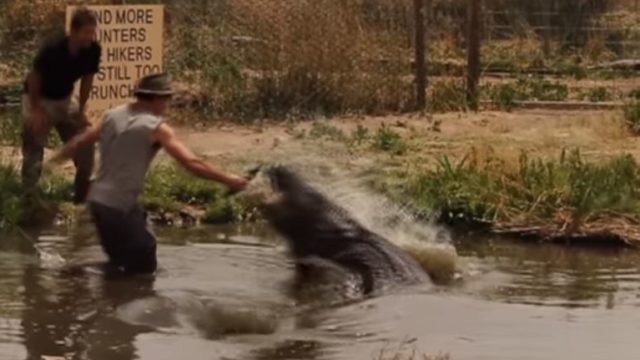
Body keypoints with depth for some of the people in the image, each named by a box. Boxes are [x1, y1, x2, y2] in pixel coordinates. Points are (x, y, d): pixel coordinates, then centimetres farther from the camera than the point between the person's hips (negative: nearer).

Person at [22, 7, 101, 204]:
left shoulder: (93, 50, -20)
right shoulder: (52, 48, -35)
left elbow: (87, 79, -2)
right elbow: (34, 77, -20)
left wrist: (81, 110, 1)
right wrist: (36, 109, -16)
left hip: (65, 99, 5)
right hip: (39, 99, -5)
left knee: (85, 145, 3)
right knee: (33, 151, -4)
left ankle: (82, 196, 17)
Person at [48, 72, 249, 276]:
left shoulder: (113, 115, 9)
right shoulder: (156, 127, -11)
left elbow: (80, 141, 23)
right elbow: (191, 163, -17)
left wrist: (56, 158, 41)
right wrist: (226, 179, -10)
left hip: (98, 200, 8)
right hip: (121, 205, -8)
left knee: (121, 261, 24)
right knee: (143, 268, -2)